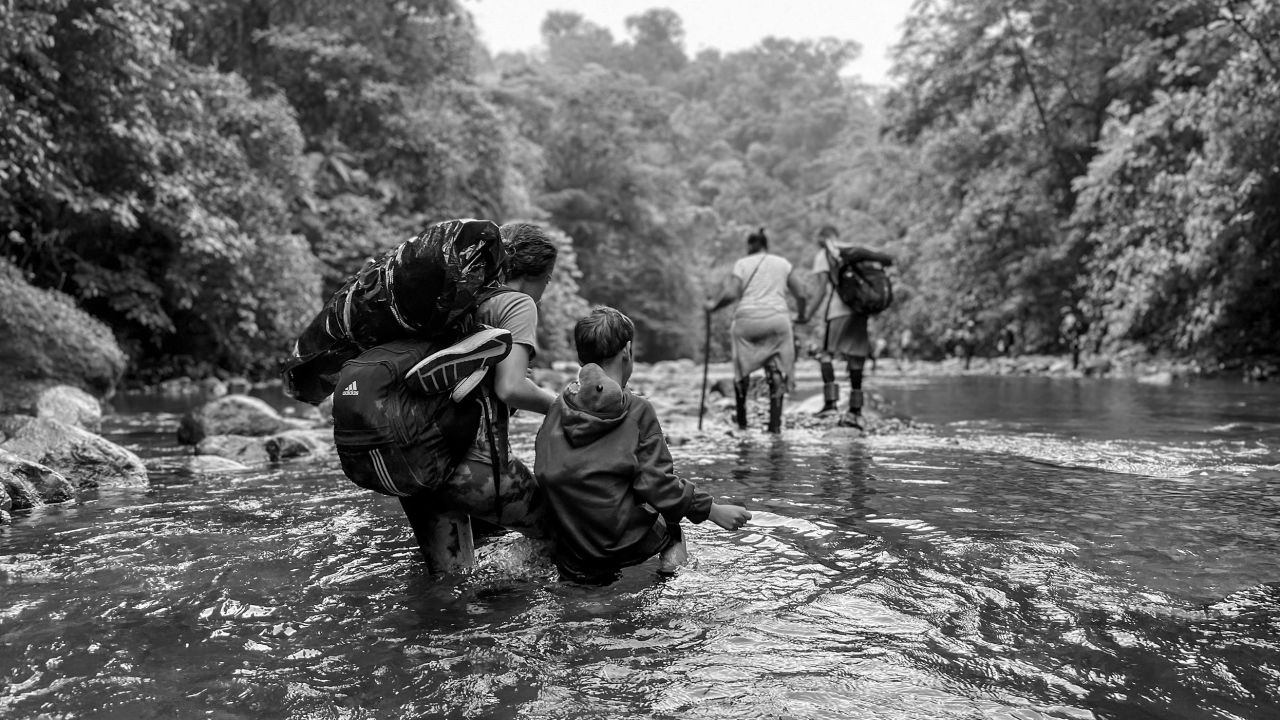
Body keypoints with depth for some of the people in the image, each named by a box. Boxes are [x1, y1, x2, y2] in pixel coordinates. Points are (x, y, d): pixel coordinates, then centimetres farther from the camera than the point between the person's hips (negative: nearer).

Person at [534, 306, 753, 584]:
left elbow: (543, 474, 8)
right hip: (622, 546, -4)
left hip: (569, 552, 4)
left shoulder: (557, 408, 2)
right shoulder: (637, 410, -10)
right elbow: (657, 483, -13)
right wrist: (714, 510, -4)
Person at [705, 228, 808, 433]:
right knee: (777, 371, 4)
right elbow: (800, 294, 9)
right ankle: (775, 422, -3)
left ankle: (741, 419, 21)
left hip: (748, 319, -1)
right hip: (777, 318, 1)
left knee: (742, 369, 15)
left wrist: (713, 305, 8)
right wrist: (802, 315, 25)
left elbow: (731, 293, -8)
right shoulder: (782, 263, 13)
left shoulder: (742, 263, 6)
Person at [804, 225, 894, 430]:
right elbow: (888, 260, 11)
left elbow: (823, 289, -4)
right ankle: (855, 412, 6)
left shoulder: (822, 256, 6)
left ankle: (831, 401, -12)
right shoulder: (855, 250, 20)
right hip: (861, 309, 5)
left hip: (838, 311, -5)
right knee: (855, 359, 6)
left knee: (826, 354, 5)